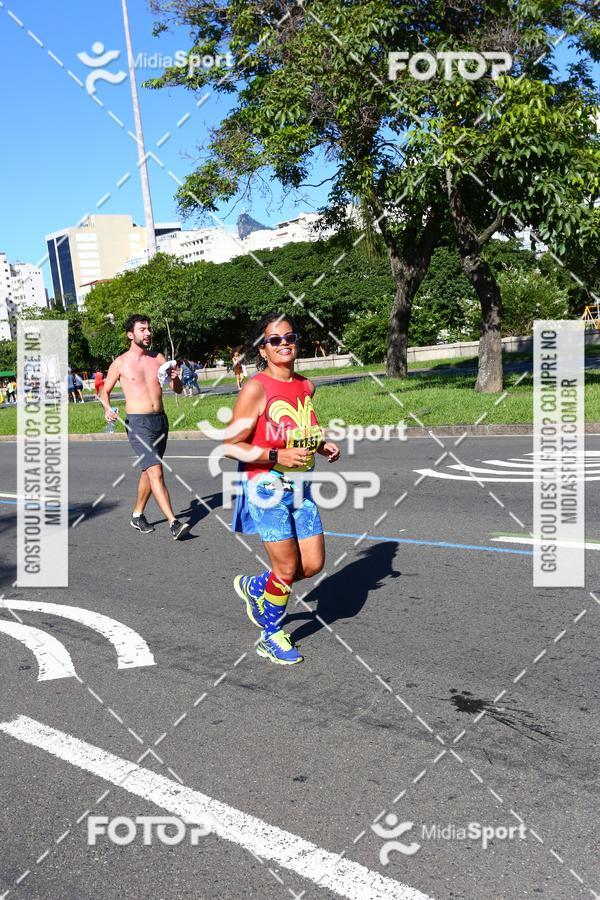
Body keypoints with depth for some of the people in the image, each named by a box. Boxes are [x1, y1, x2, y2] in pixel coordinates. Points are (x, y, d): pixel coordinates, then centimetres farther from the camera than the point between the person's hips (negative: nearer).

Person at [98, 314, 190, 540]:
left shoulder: (158, 359, 9)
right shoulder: (121, 363, -2)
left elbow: (178, 390, 11)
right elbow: (105, 391, 9)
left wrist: (175, 378, -11)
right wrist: (107, 409, -10)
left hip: (160, 420, 5)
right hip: (138, 423, -5)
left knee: (149, 471, 15)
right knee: (156, 472, -16)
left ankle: (137, 515, 32)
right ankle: (174, 523, -21)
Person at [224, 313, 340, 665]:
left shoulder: (307, 387, 6)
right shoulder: (256, 388, -15)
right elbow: (231, 446, -16)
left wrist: (323, 446, 4)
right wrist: (277, 456, -24)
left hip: (300, 487, 7)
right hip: (267, 488, -7)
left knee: (313, 563, 7)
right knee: (287, 568, -2)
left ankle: (254, 587, 33)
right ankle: (271, 638, 22)